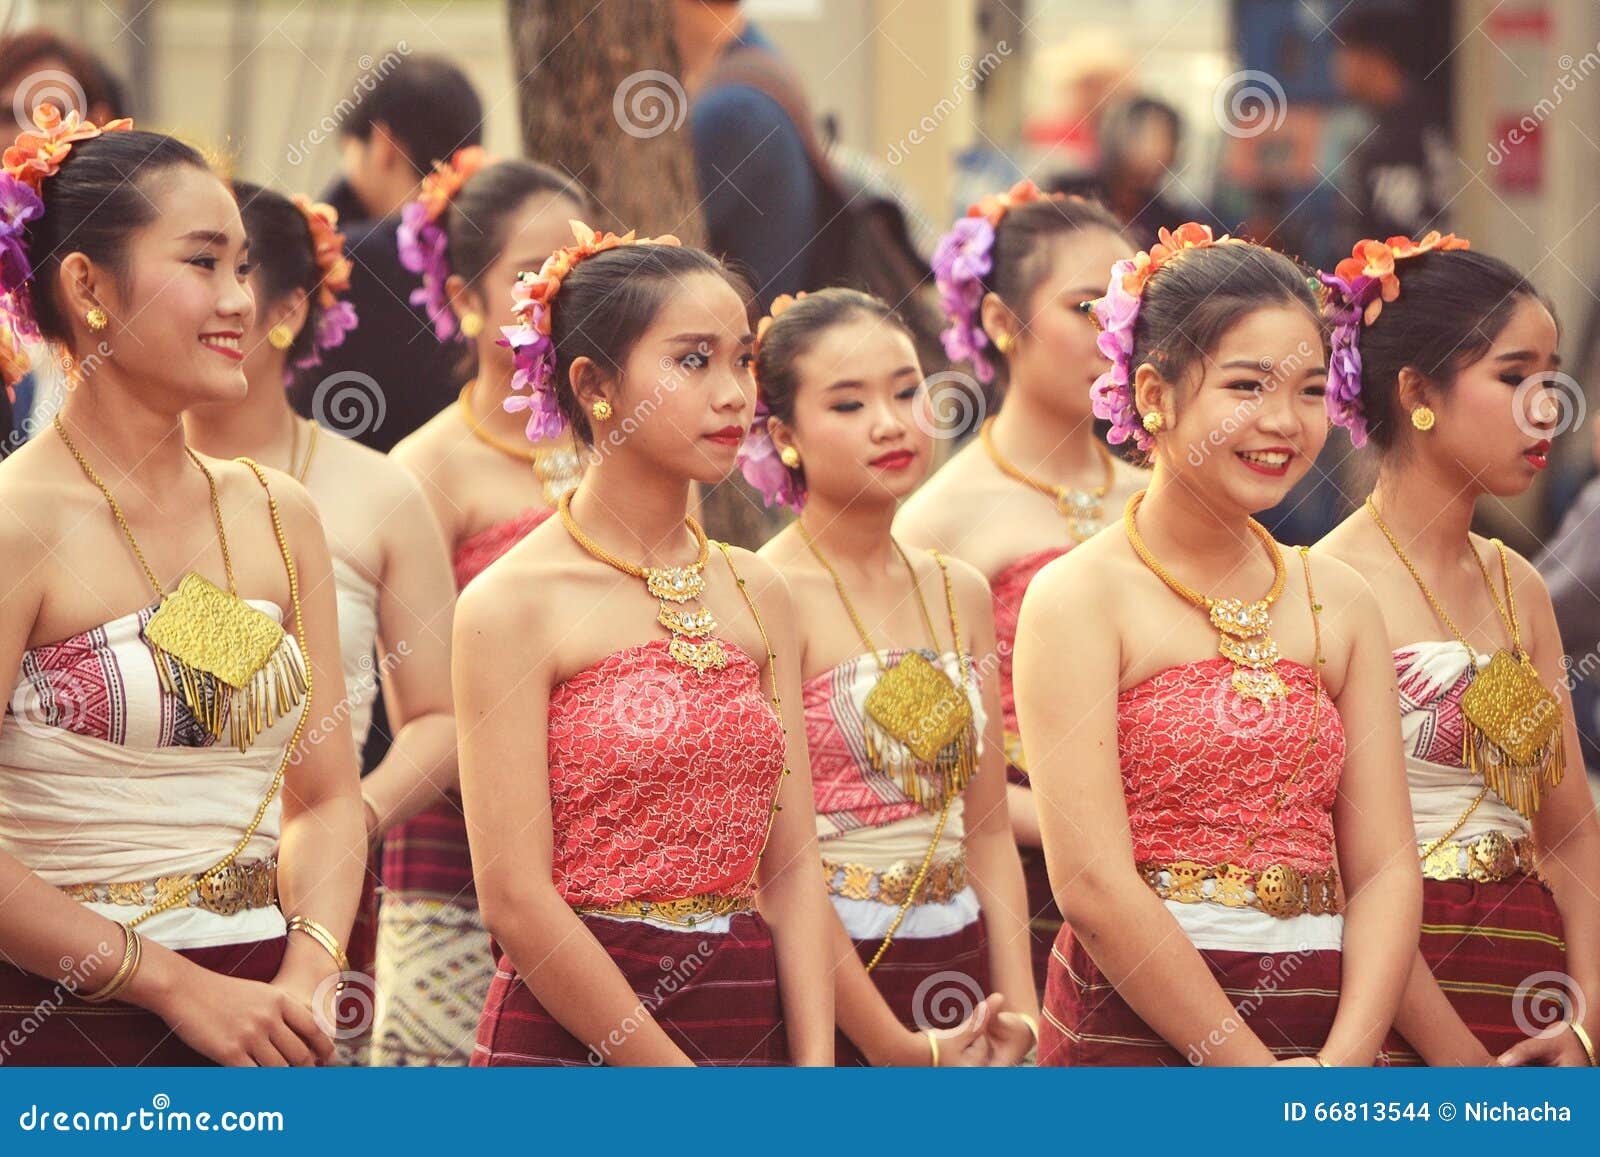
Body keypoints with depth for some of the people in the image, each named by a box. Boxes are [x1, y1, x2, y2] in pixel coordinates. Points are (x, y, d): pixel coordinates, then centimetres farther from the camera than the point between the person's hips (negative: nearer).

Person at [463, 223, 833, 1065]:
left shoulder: (757, 594, 8)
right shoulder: (512, 606, -9)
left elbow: (792, 867, 4)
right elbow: (515, 900, -14)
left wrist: (816, 1063, -9)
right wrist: (695, 1109, -15)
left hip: (754, 1019, 5)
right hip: (570, 1035, -5)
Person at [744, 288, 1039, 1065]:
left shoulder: (960, 593, 9)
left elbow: (988, 833, 11)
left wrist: (1017, 1012, -2)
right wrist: (896, 1047, -16)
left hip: (961, 973, 6)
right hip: (832, 978, -5)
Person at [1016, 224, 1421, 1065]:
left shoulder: (1339, 602, 8)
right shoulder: (1080, 599, -7)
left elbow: (1386, 869, 2)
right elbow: (1093, 885, -14)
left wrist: (1342, 1062, -12)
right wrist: (1251, 1069, -15)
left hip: (1328, 1030, 4)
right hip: (1131, 1029, -4)